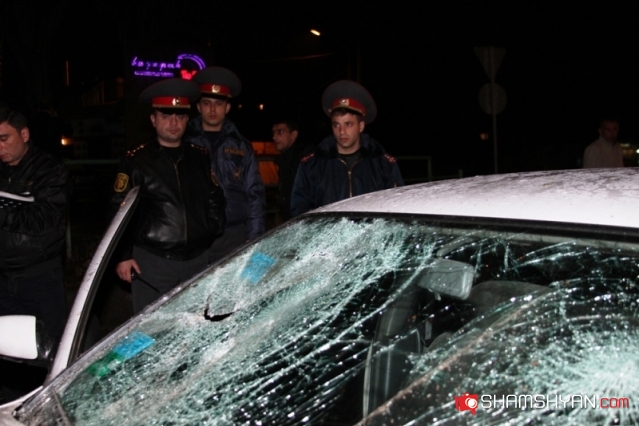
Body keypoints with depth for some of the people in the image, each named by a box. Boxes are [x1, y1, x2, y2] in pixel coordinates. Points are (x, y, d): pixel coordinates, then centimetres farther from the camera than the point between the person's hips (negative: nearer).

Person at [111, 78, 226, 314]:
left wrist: (213, 234, 4)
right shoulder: (135, 161, -2)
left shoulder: (201, 158, 11)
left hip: (197, 260, 4)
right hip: (152, 261, -4)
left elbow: (215, 201, 17)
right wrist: (123, 256, -7)